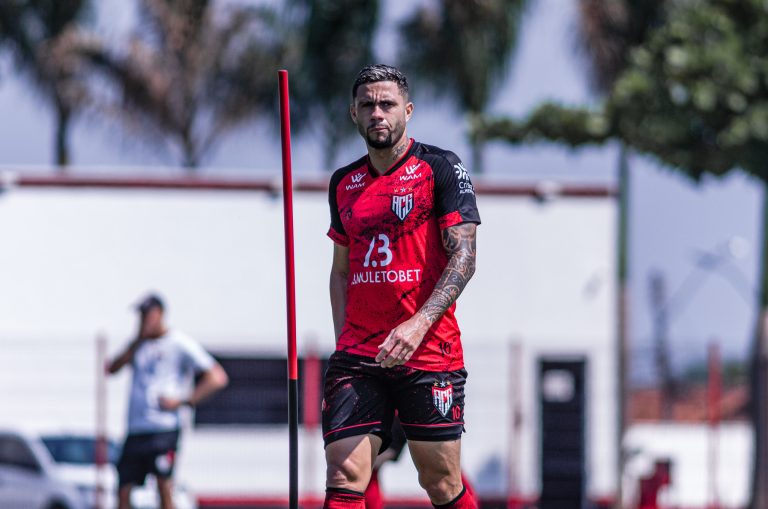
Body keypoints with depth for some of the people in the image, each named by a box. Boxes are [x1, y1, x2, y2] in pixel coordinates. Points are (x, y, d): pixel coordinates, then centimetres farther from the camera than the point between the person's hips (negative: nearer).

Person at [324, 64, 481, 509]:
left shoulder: (441, 168, -1)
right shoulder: (344, 183, 14)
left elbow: (464, 256, -8)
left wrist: (418, 324, -19)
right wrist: (344, 342, 11)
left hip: (430, 352, -4)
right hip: (358, 356, 4)